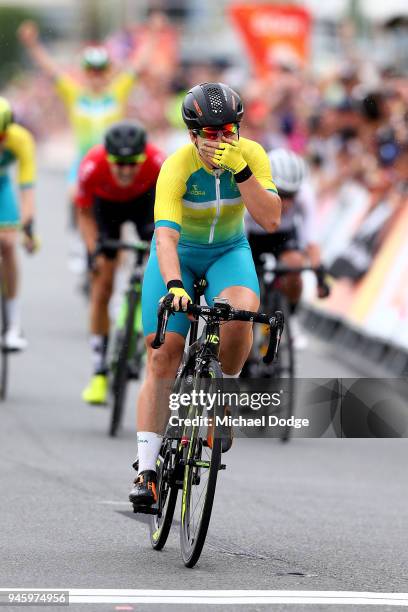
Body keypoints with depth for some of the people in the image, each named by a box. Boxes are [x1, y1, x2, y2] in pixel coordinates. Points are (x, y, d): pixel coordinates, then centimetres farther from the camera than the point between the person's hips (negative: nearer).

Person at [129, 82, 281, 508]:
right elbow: (165, 234, -39)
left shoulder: (251, 155, -20)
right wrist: (174, 286, -55)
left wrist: (239, 169, -39)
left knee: (242, 312, -32)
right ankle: (147, 471, -9)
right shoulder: (177, 166, -28)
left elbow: (270, 220, -29)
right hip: (179, 254, -1)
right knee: (163, 357, -11)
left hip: (228, 251, 1)